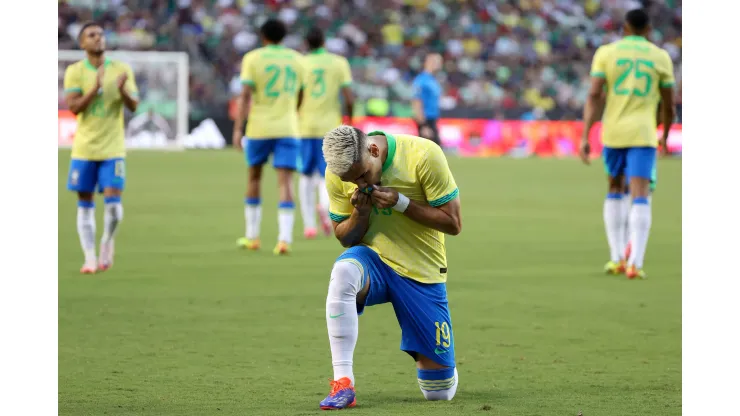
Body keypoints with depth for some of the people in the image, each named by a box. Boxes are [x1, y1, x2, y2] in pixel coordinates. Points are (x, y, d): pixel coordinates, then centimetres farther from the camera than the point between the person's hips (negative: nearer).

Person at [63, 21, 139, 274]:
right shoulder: (74, 72, -1)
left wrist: (123, 90, -23)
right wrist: (95, 89, -25)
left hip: (113, 149, 0)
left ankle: (107, 243, 15)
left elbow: (134, 106, -2)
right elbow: (73, 107, -11)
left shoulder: (122, 70, 1)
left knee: (113, 201, -10)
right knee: (85, 205, 3)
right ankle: (90, 258, 8)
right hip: (84, 149, 0)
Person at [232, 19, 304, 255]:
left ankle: (252, 237, 22)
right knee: (285, 182, -5)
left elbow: (245, 96, -11)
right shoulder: (296, 59, 9)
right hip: (288, 128, 1)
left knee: (254, 177, 17)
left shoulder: (252, 59, -2)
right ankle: (284, 238, -20)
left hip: (259, 129, -1)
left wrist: (237, 130, -12)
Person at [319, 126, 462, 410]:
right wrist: (360, 213, -17)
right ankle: (342, 384, -35)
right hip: (372, 260, 1)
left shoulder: (423, 156, -17)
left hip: (422, 273, -1)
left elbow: (453, 223, -12)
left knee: (439, 392, -3)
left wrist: (400, 202, -24)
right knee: (343, 272, -40)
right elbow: (344, 237, 5)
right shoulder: (337, 173, -8)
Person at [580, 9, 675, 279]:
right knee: (640, 198, -7)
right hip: (643, 135, -2)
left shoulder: (606, 53, 4)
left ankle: (616, 258, 20)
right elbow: (668, 105, 7)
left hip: (613, 133, 2)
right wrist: (666, 136, 25)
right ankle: (635, 263, -22)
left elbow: (594, 96, -6)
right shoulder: (661, 57, 4)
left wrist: (584, 137, -8)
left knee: (615, 189, 22)